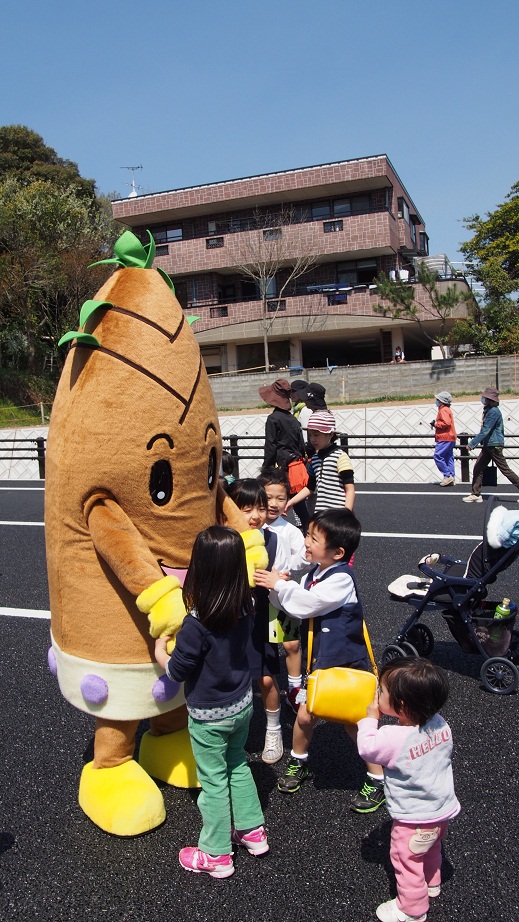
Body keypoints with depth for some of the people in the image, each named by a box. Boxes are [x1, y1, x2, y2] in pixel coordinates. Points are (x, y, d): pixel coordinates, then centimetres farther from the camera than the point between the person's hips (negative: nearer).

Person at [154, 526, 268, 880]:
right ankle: (252, 830, 41)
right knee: (238, 766, 27)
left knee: (214, 781, 12)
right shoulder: (246, 608, -13)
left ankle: (216, 855, 30)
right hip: (242, 704, 6)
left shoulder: (197, 625, -31)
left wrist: (160, 651, 0)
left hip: (209, 716, -6)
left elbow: (177, 671, -19)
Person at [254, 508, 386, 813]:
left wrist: (278, 584, -18)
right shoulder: (314, 573, 1)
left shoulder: (342, 579, -24)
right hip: (321, 661, 7)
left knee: (353, 722, 4)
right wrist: (277, 586, -13)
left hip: (347, 664, -7)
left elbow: (305, 604, -29)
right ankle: (298, 763, 36)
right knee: (305, 715, 11)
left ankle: (378, 780, 22)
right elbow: (291, 605, 6)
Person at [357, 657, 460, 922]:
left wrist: (370, 718, -8)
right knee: (431, 850, 33)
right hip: (443, 811, 7)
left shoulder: (393, 738, -35)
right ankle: (432, 883, 56)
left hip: (415, 821, -7)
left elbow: (366, 748, -16)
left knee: (407, 861, 17)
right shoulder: (439, 724, -16)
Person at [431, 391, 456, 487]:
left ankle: (447, 476, -12)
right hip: (449, 438, 11)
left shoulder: (443, 410, -12)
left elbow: (446, 423, -24)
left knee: (438, 456, -11)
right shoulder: (447, 409, 20)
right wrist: (436, 424, 11)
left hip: (445, 438, -11)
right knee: (449, 458, 9)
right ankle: (451, 477, 9)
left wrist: (435, 424, -12)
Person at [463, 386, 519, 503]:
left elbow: (485, 431, -22)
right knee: (478, 468, 5)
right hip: (488, 445, 10)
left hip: (494, 445, -10)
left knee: (504, 469, -3)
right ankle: (476, 494, 8)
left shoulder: (494, 412, -17)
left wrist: (472, 443, -22)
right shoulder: (489, 410, 13)